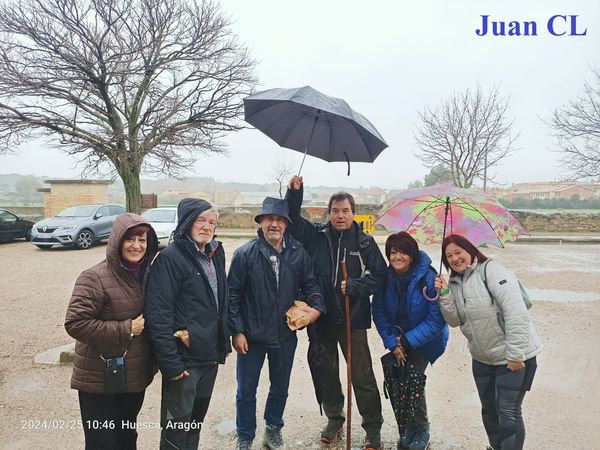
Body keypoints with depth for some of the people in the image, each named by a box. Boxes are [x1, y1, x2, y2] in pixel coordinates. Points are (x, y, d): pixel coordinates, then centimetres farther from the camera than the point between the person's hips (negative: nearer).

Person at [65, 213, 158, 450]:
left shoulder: (147, 274, 2)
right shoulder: (95, 278, -18)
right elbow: (75, 323, -24)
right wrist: (125, 329, -22)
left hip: (135, 376, 6)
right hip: (100, 380, -6)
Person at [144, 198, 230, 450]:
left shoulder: (215, 254, 8)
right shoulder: (170, 258, -15)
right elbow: (158, 314, -20)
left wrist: (224, 342, 12)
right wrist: (170, 362, -22)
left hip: (210, 354, 7)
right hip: (184, 358, -7)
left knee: (196, 418, 21)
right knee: (176, 426, 7)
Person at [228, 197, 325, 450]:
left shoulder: (298, 253, -4)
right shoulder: (245, 254, -12)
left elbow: (309, 284, 4)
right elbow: (233, 294, -9)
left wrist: (316, 306, -15)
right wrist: (237, 331, -10)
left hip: (285, 335, 3)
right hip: (252, 335, -2)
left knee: (280, 388, 21)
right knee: (246, 391, 12)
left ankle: (273, 429, 46)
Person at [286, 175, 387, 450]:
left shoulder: (365, 242, -4)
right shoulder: (316, 235, 0)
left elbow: (379, 277, -4)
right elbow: (292, 220, 1)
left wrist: (354, 286, -17)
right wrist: (294, 192, -13)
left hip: (353, 319, -2)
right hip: (322, 317, 2)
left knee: (363, 376, 5)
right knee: (327, 373, 17)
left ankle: (373, 428, 24)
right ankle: (334, 419, 37)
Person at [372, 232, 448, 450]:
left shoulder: (428, 278, -24)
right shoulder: (385, 277, -13)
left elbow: (436, 318, -20)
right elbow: (379, 313, -6)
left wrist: (408, 341, -19)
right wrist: (392, 342, -15)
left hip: (424, 341, -3)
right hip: (399, 340, 3)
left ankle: (421, 429, 17)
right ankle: (407, 428, 24)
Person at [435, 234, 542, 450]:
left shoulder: (491, 271, -19)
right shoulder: (455, 282, 5)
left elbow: (516, 312, -25)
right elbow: (455, 320, 1)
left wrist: (515, 354, -25)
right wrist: (444, 294, -13)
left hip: (514, 357, -8)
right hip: (482, 358, 8)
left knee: (508, 412, -2)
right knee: (489, 408, 19)